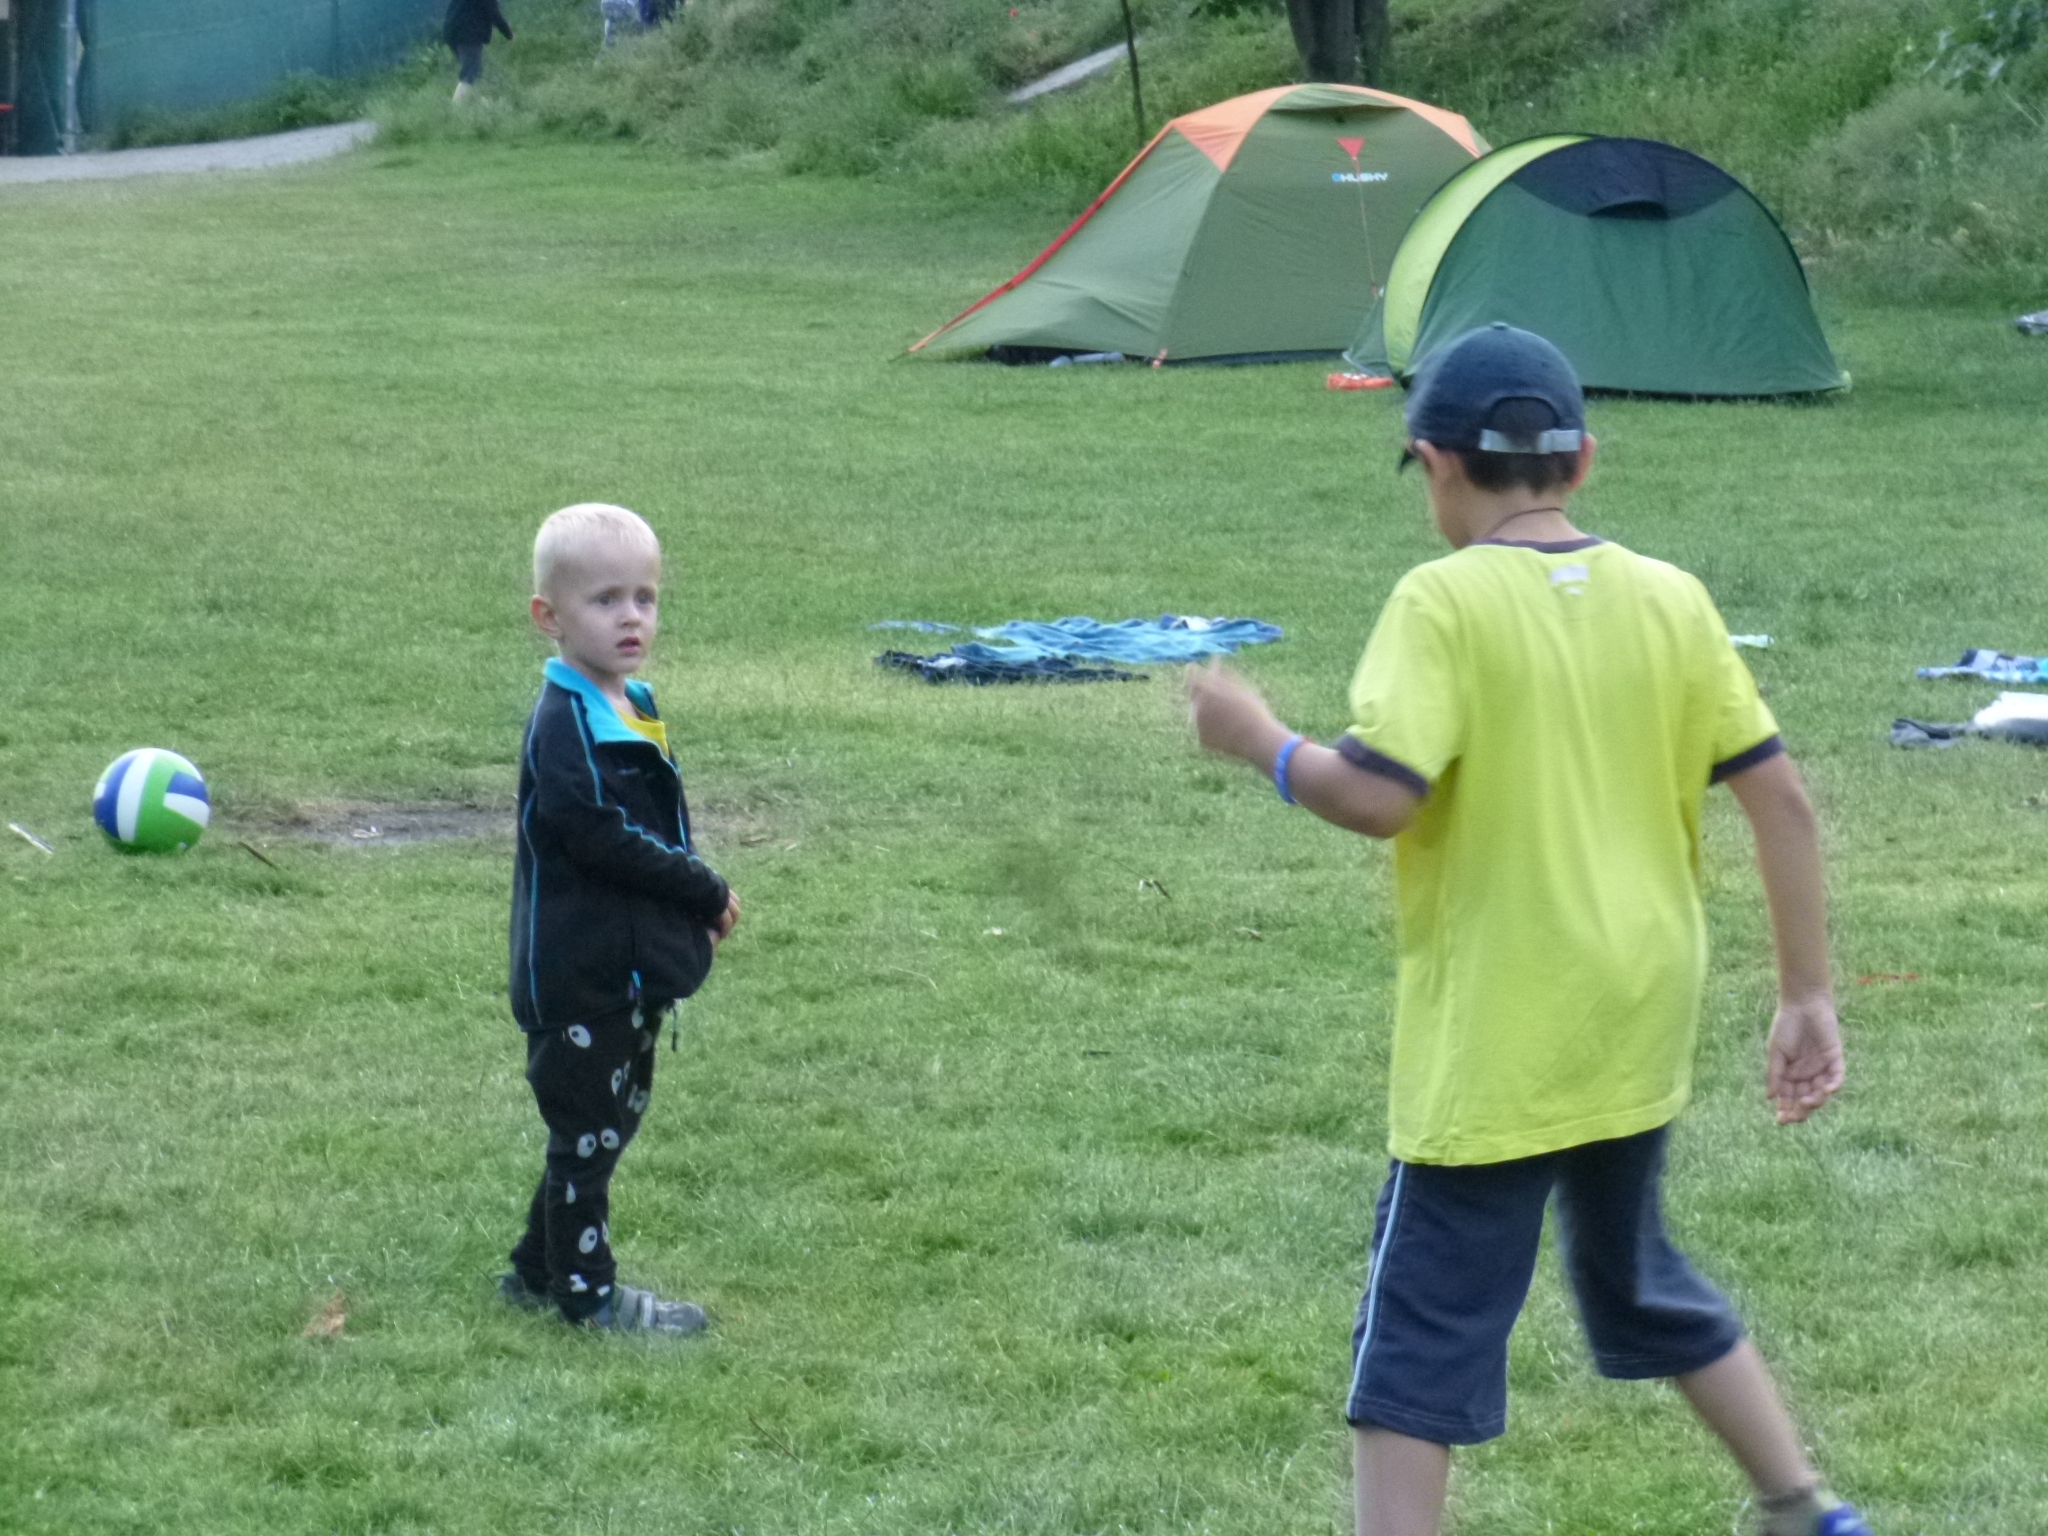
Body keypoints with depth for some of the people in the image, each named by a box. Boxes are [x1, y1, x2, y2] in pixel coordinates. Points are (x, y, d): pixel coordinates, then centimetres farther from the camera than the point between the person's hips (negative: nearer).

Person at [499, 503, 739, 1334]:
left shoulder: (635, 706, 11)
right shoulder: (564, 725, -19)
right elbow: (599, 837, -24)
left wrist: (694, 909, 4)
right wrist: (705, 892, -17)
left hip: (635, 969, 10)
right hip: (581, 975, -10)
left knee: (612, 1118, 17)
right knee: (587, 1126, 0)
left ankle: (539, 1269, 28)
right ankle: (586, 1288, 9)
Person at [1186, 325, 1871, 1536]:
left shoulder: (1445, 603, -13)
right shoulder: (1670, 600, 2)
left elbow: (1377, 797, -23)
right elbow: (1784, 803, 2)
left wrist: (1261, 741, -5)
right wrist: (1810, 997, 8)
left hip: (1496, 1045, -6)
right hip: (1641, 1028, 6)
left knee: (1423, 1333, -1)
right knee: (1640, 1280, 26)